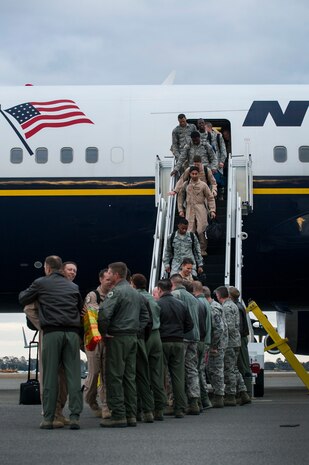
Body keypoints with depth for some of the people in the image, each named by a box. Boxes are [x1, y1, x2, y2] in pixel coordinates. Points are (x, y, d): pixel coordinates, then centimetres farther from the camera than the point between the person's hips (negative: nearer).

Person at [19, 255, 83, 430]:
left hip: (52, 332, -2)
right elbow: (81, 308, 22)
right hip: (72, 332, 2)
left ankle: (48, 418, 0)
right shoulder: (73, 286, 16)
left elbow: (23, 299, 19)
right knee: (74, 375, 1)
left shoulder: (41, 283, 7)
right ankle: (75, 417, -3)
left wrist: (23, 292, 40)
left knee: (50, 375, 1)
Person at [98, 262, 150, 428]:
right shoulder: (136, 293, 16)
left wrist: (103, 331, -9)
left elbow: (104, 313, -22)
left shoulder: (116, 291, -11)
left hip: (117, 338, -8)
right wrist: (137, 329, 15)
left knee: (114, 377, -5)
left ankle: (118, 415, -7)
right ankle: (131, 415, 11)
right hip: (133, 338, 8)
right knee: (130, 377, 10)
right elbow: (145, 315, 22)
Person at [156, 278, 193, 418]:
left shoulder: (157, 305, -9)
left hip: (162, 342, -4)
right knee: (178, 376, 6)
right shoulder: (181, 305, 7)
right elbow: (190, 325, 9)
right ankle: (179, 409, 6)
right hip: (178, 343, 4)